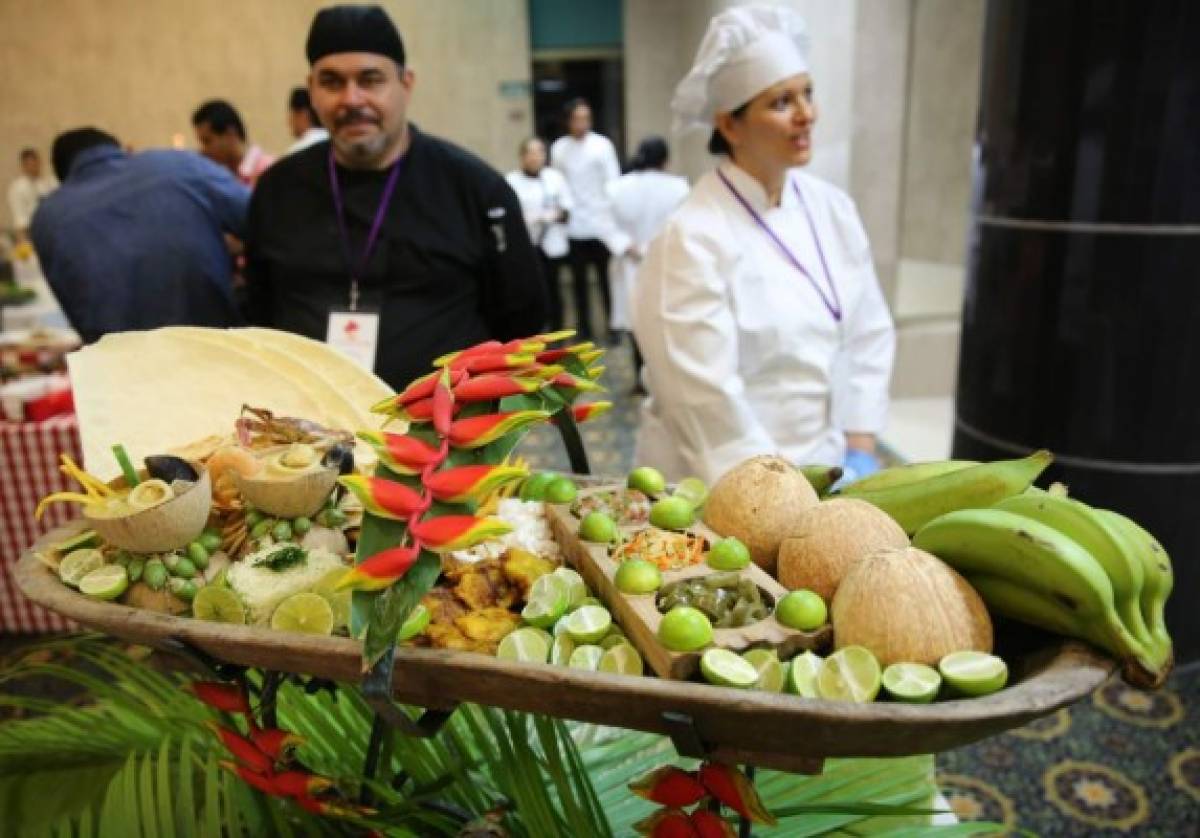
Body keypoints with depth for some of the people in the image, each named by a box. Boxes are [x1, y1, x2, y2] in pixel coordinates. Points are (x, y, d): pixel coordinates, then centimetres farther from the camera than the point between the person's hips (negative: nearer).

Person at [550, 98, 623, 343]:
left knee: (606, 280, 4)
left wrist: (613, 217, -12)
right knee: (579, 282, 10)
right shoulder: (558, 148, 5)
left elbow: (613, 182, -4)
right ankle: (584, 329, 19)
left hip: (601, 223, -2)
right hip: (573, 226, 2)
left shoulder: (603, 144, -2)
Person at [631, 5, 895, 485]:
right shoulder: (693, 238, -20)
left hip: (820, 467, 6)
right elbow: (706, 396, -21)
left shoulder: (833, 209, 0)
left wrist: (859, 453, -2)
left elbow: (869, 334, 5)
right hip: (718, 486, -6)